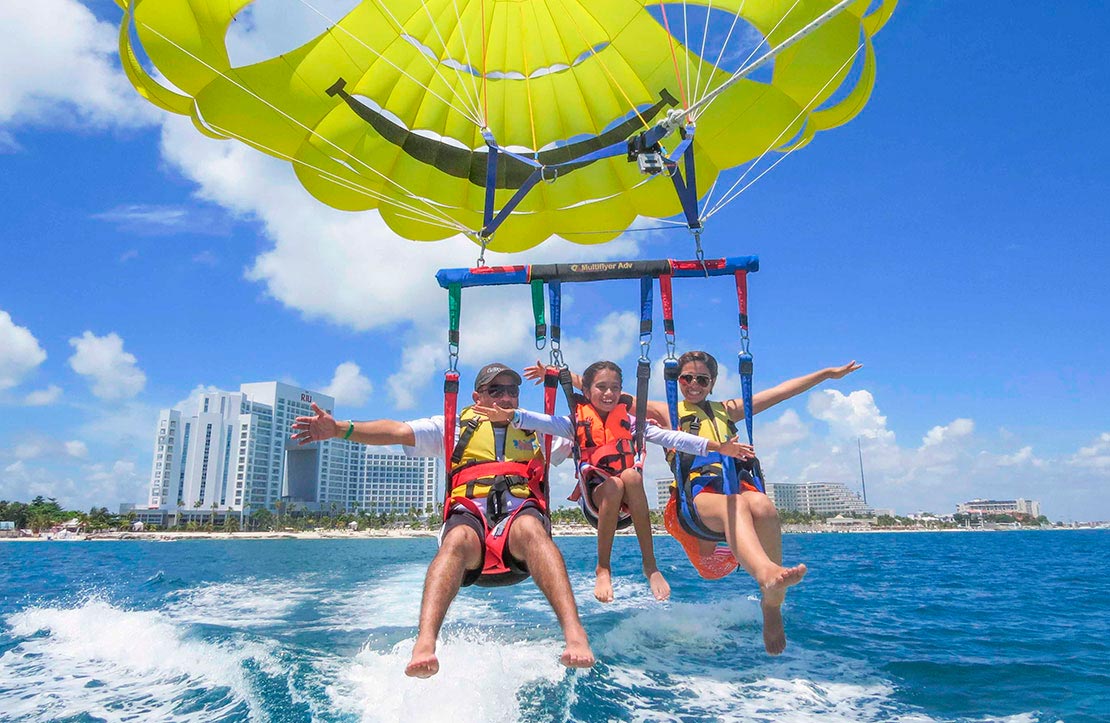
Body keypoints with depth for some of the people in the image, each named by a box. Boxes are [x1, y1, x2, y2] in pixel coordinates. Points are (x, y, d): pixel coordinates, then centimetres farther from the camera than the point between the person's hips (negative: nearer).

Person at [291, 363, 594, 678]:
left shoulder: (536, 430, 27)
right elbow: (397, 431, 8)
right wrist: (340, 428, -5)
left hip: (521, 513, 0)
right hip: (470, 516, 0)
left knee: (529, 527, -36)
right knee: (459, 538, -36)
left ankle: (574, 633, -51)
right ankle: (424, 644, -49)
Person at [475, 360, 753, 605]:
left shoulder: (630, 422, 15)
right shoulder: (577, 422, 11)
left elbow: (670, 437, 4)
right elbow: (543, 422, -6)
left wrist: (714, 445, -9)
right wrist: (511, 416, -27)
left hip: (628, 502, 1)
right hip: (595, 498, -1)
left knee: (631, 475, -32)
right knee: (613, 485, -34)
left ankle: (650, 565, -27)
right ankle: (603, 569, -23)